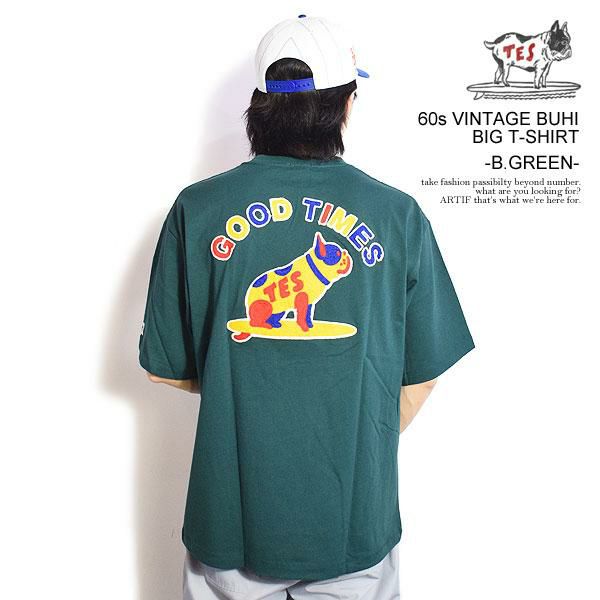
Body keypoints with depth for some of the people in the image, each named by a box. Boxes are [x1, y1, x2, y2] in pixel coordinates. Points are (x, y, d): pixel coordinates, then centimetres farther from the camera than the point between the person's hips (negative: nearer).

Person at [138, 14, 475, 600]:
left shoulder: (196, 208, -10)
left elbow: (165, 368, -2)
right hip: (355, 519, 0)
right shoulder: (397, 214, -9)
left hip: (233, 514, 1)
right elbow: (421, 375, -2)